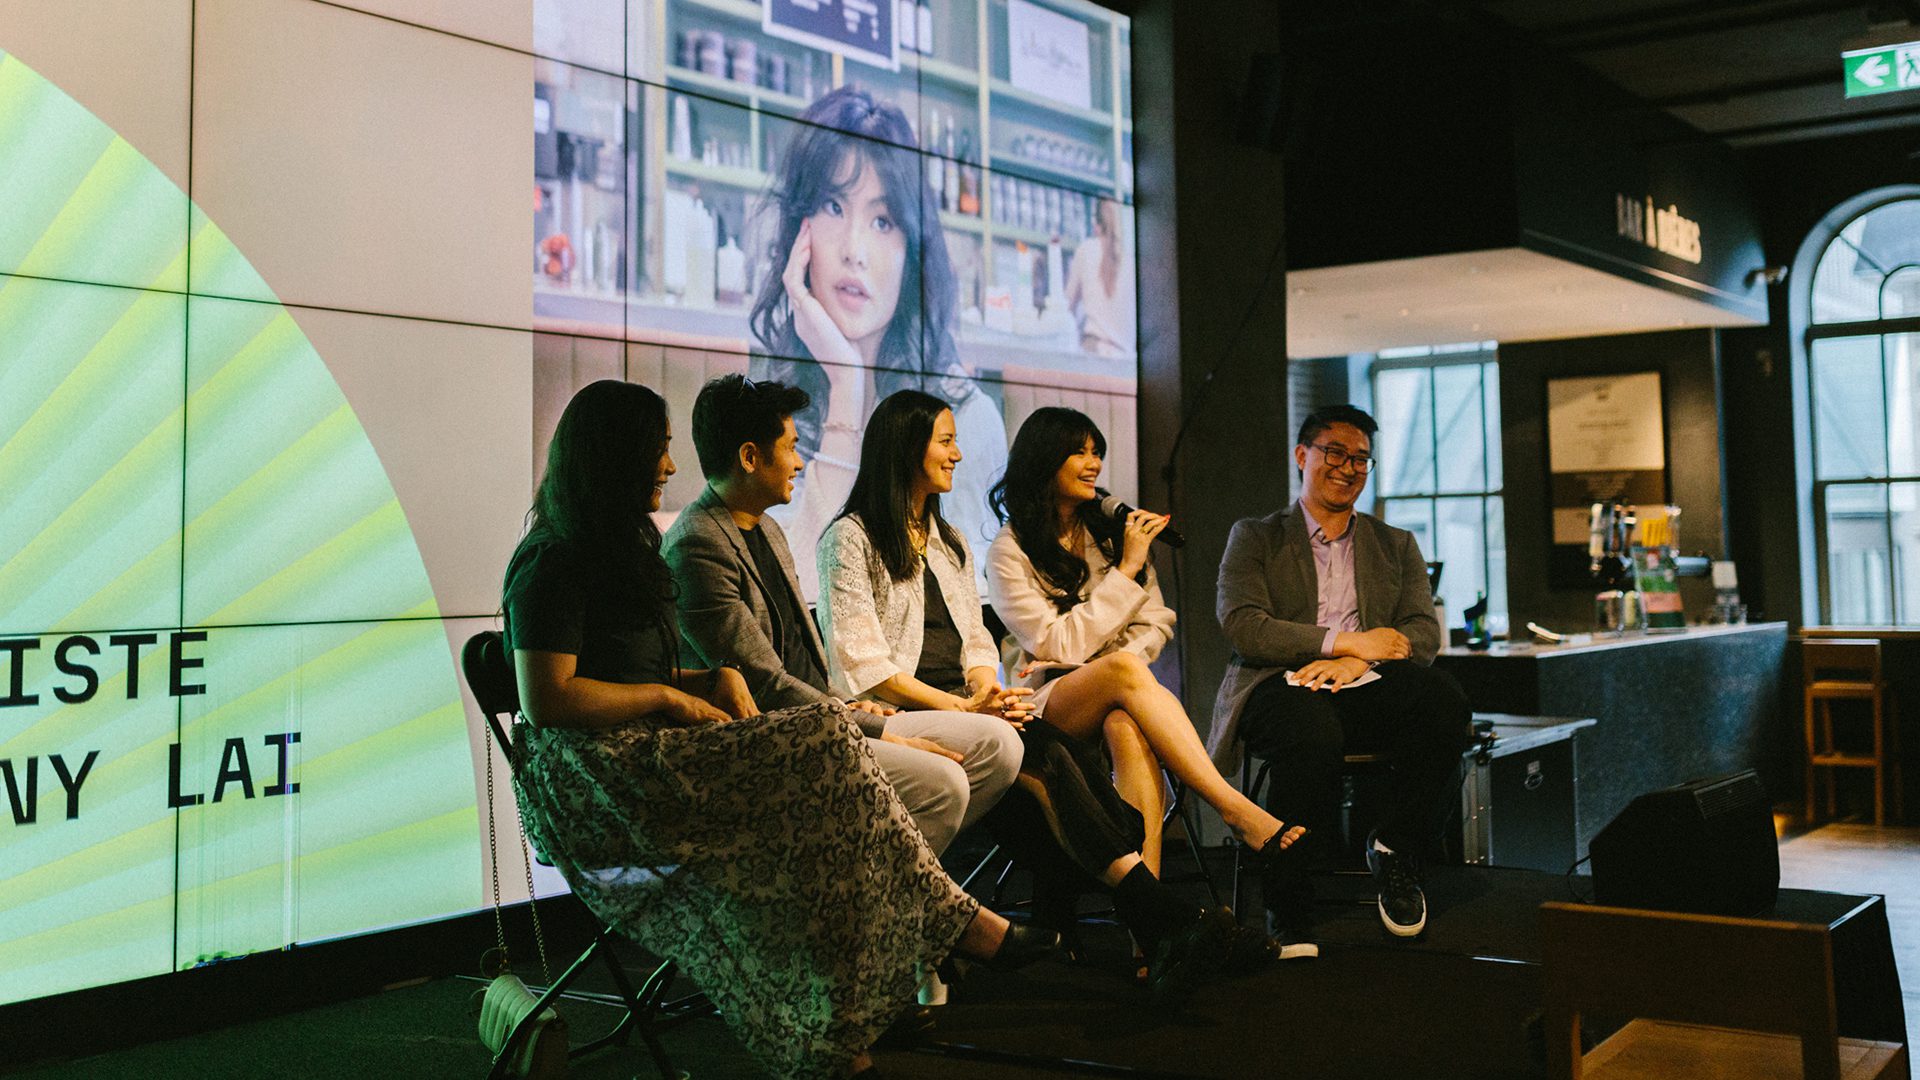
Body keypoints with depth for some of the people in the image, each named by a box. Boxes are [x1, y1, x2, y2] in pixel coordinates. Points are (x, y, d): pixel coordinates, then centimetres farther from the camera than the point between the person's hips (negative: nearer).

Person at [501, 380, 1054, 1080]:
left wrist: (715, 679, 7)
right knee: (826, 741, -23)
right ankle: (960, 924, -14)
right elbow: (546, 701, -16)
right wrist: (667, 696, -9)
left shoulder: (623, 549, 24)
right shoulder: (552, 566, -7)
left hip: (649, 752, 9)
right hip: (597, 779, -9)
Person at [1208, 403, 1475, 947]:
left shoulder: (1396, 546, 25)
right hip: (1284, 686, -3)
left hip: (1367, 687, 3)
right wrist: (1346, 641, -10)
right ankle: (1288, 911, -22)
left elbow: (1425, 632, 10)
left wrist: (1359, 660, -12)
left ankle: (1395, 850, -8)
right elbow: (1243, 627, -2)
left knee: (1446, 704, -31)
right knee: (1312, 735, -39)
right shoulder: (1255, 537, 15)